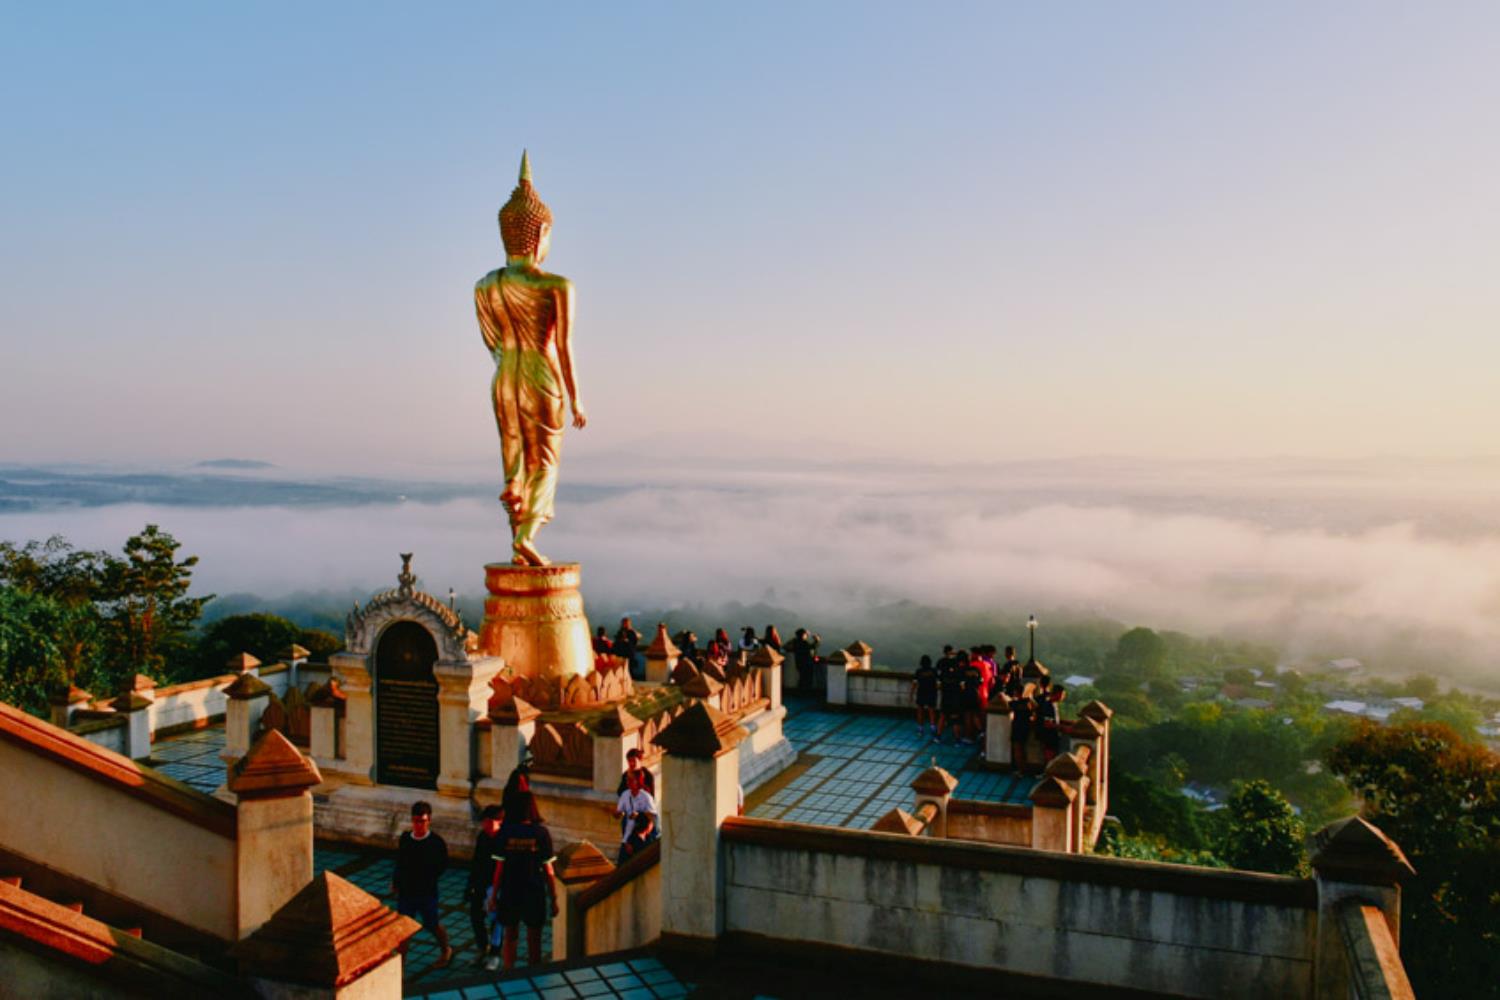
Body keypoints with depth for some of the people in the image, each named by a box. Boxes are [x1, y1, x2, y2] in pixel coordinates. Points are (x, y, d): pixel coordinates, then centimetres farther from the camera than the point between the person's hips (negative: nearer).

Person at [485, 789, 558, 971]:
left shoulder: (505, 832, -9)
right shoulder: (541, 832, -11)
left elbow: (500, 868, -7)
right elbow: (548, 870, -9)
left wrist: (493, 896, 3)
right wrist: (553, 899, -1)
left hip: (509, 893, 1)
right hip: (535, 894, -1)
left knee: (509, 937, 18)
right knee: (534, 941, 13)